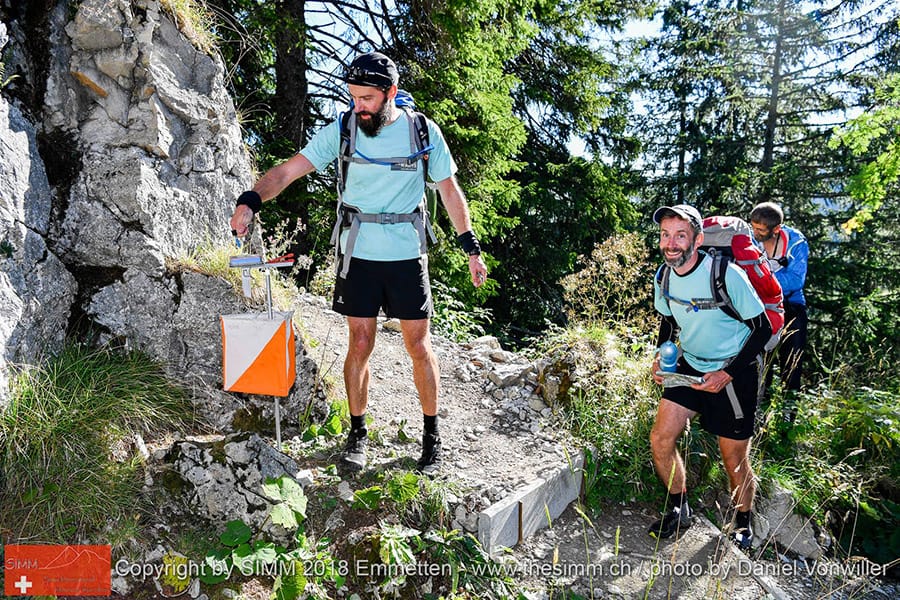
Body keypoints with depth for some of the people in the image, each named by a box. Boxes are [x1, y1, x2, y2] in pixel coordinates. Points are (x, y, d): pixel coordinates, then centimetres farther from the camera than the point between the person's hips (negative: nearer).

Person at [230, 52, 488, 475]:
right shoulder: (341, 131, -4)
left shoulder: (423, 132, -4)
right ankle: (357, 433, 22)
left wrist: (471, 248, 3)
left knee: (418, 346, 4)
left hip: (407, 254, 0)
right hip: (358, 254, 1)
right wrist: (250, 201, -28)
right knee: (360, 344, 5)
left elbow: (449, 189, 3)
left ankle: (432, 436, 21)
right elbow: (289, 169, -11)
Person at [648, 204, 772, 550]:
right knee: (660, 441, -2)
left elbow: (763, 328, -16)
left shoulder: (726, 275, -24)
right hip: (690, 366, 5)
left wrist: (727, 374, -21)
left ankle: (743, 524, 32)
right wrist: (661, 358, -5)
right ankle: (679, 511, 21)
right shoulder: (663, 277, -6)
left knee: (735, 462, 4)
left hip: (733, 374, -5)